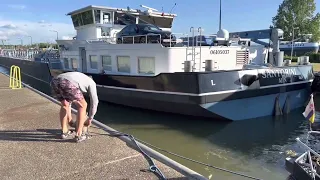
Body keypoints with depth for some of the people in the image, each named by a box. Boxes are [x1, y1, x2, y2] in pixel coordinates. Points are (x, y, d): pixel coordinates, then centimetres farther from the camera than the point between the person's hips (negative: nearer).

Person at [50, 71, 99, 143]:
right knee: (82, 105, 14)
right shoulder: (91, 83, 29)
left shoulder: (75, 78, 45)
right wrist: (89, 119, 35)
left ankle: (64, 131, 34)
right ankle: (78, 135, 17)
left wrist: (69, 117, 53)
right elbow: (94, 102, 25)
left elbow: (67, 100, 48)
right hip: (67, 83, -6)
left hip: (55, 82, 7)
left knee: (64, 104, 32)